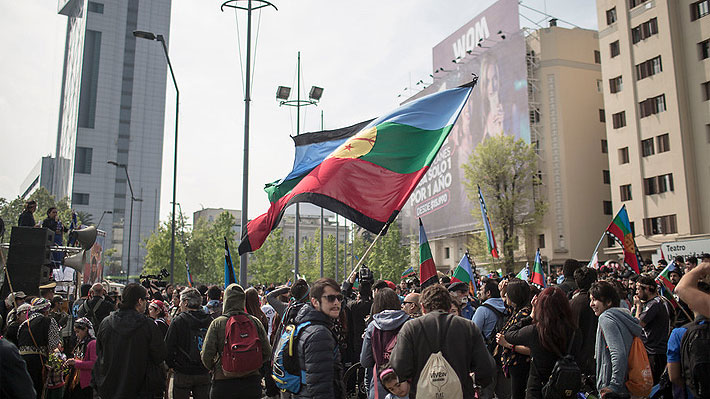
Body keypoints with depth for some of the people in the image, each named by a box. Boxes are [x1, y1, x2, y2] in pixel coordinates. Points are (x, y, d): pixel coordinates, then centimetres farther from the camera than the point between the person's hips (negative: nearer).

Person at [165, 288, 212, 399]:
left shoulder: (179, 320, -12)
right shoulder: (209, 320, -2)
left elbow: (168, 346, -9)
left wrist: (171, 365, 5)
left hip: (183, 374, -3)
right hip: (204, 374, 3)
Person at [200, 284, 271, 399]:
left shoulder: (217, 323, -9)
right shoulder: (255, 322, -4)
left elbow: (206, 355, -10)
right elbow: (267, 352, -1)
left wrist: (212, 368, 11)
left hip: (224, 382, -2)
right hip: (252, 380, 2)